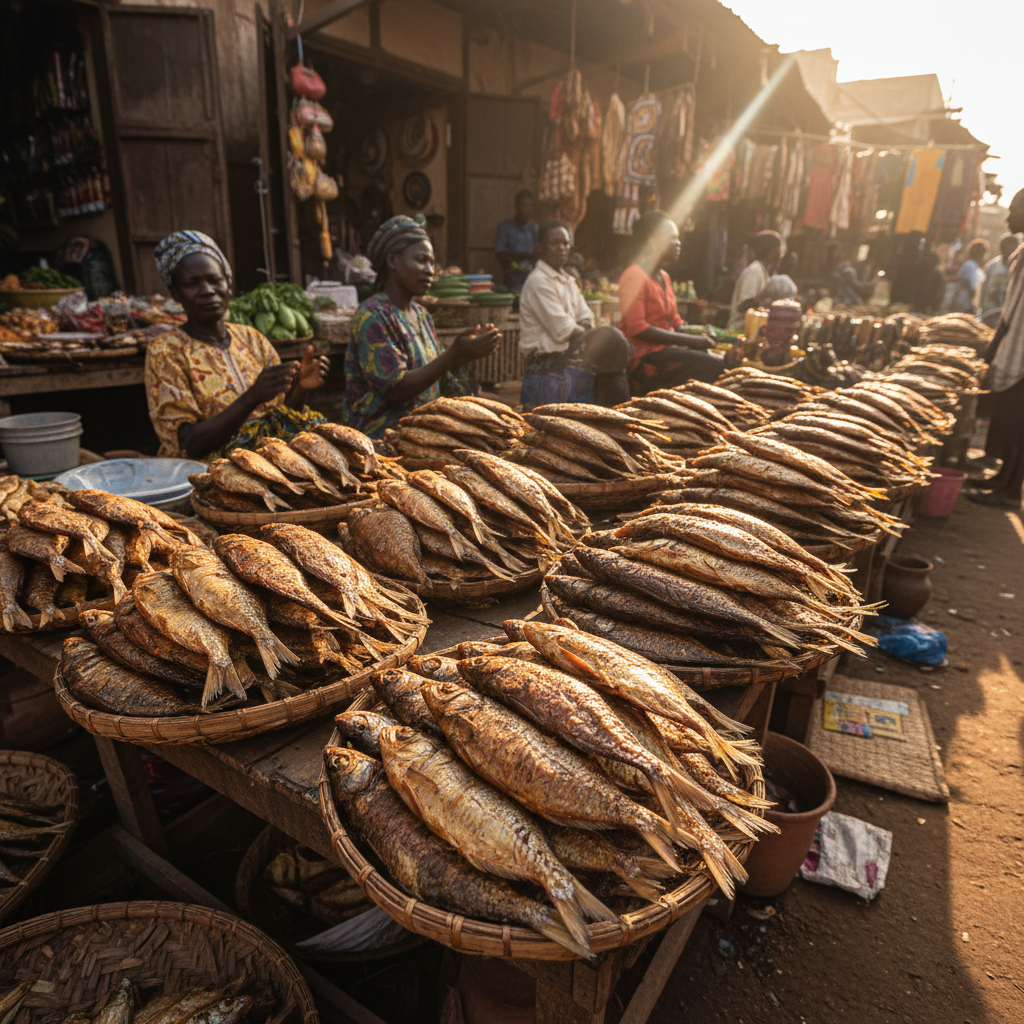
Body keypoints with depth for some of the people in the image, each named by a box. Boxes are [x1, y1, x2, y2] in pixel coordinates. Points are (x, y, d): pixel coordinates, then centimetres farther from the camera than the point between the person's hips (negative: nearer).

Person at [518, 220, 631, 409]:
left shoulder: (566, 279, 18)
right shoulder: (538, 282, -11)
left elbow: (586, 321, 11)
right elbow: (563, 331, -17)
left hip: (566, 354, 8)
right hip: (547, 363, -8)